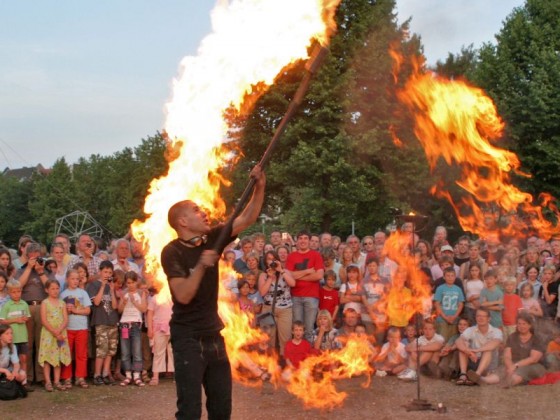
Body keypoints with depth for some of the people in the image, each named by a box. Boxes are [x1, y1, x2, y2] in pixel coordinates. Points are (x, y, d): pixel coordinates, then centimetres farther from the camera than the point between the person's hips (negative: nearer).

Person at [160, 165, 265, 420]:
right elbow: (183, 296, -24)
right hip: (188, 338, -6)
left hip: (213, 335, 7)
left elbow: (248, 219, 1)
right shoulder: (172, 252, -14)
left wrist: (260, 187, -10)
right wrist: (201, 266, -33)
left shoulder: (211, 239, 2)